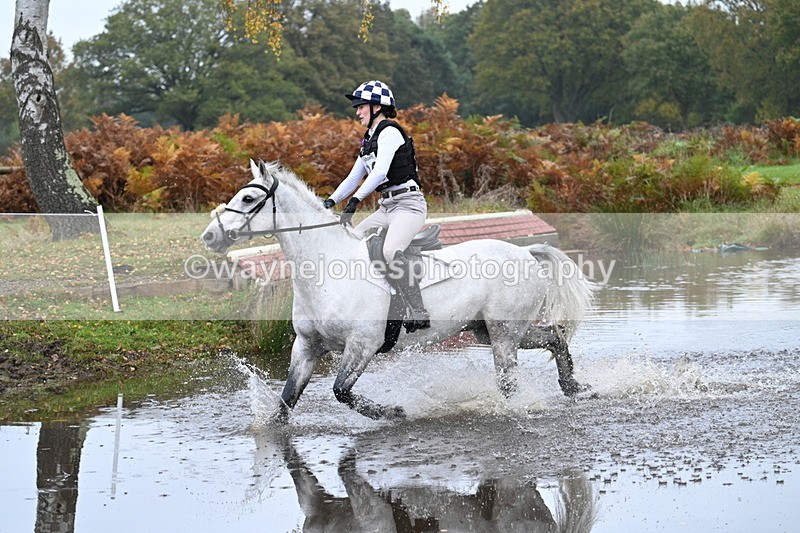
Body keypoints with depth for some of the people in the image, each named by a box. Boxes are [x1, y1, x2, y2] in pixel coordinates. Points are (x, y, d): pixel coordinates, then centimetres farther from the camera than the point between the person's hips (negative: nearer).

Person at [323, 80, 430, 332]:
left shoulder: (389, 132, -9)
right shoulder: (370, 139, 19)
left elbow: (380, 171, -22)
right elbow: (354, 177, 21)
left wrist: (356, 200, -29)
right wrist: (331, 201, 8)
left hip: (408, 204, -10)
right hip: (387, 207, 10)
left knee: (391, 252, -32)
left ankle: (419, 312, -30)